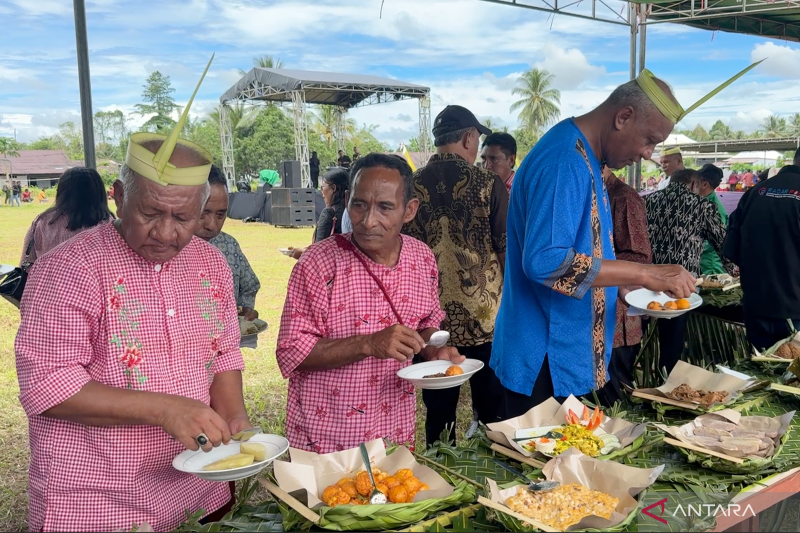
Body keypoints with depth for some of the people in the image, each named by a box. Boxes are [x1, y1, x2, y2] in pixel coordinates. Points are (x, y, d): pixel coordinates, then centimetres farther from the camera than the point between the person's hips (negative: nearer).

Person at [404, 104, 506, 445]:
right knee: (491, 410, 12)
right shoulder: (488, 184, -7)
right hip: (485, 318, -2)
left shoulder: (412, 186, 0)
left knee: (438, 413, 12)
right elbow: (508, 250, -6)